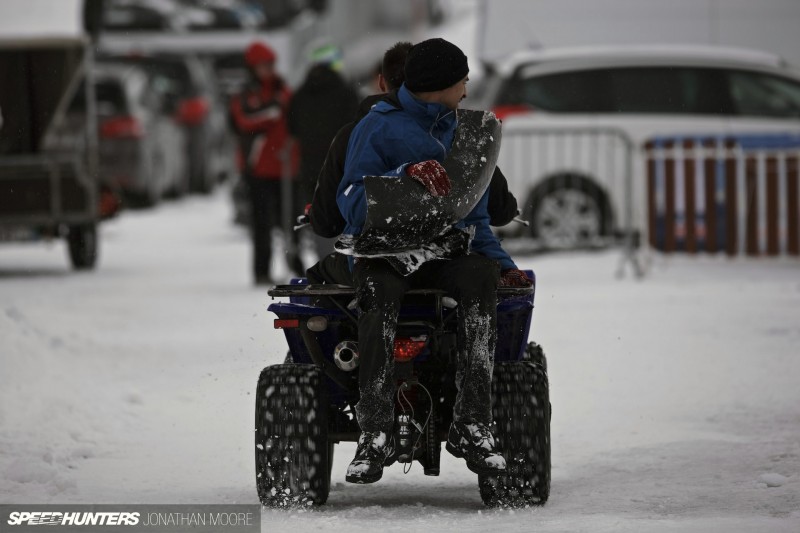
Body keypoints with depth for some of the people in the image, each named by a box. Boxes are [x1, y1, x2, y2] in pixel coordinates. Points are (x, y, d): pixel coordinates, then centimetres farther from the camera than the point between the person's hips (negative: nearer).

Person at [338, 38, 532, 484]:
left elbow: (474, 215, 26)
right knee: (379, 294, -39)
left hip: (445, 251, 4)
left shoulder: (464, 134, 22)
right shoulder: (378, 128, 2)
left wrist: (503, 262, 11)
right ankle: (375, 433, -44)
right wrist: (406, 174, -22)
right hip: (381, 247, -4)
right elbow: (353, 204, -8)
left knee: (482, 276, -31)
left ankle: (473, 426, -37)